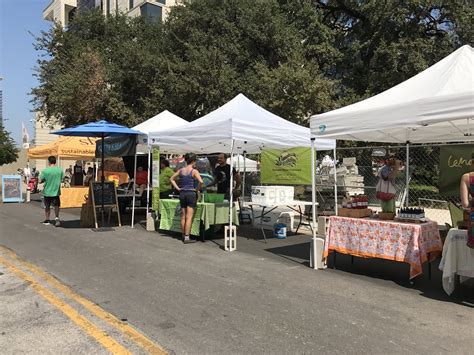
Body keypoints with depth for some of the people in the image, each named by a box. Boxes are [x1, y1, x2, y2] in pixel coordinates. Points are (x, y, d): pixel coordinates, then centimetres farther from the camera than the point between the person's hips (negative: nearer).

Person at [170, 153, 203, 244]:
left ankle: (183, 235, 21)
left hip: (182, 193, 5)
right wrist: (198, 189, -6)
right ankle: (187, 237, -2)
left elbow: (171, 179, 14)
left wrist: (177, 188, 10)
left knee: (183, 216, 13)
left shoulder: (181, 170, 7)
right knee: (189, 217, -2)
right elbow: (201, 181, -21)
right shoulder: (194, 171, -8)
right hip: (191, 193, -5)